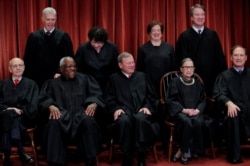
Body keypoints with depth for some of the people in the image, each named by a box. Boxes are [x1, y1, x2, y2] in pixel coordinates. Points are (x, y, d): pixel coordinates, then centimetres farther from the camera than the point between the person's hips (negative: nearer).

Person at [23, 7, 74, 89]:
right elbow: (28, 59, 5)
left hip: (58, 78, -1)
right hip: (38, 78, 2)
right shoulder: (33, 36, 5)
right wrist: (28, 79, 0)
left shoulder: (63, 36, -1)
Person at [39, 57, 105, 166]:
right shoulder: (52, 82, 20)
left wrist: (94, 104, -15)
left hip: (81, 112, 0)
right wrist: (51, 106, -17)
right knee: (54, 123, -36)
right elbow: (43, 98, 6)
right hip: (61, 113, 0)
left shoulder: (85, 79, 21)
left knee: (88, 121, -36)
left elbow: (97, 94, 9)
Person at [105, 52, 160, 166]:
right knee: (124, 120, -37)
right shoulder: (114, 78, 18)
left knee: (140, 119, -36)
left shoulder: (142, 76, 23)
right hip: (124, 111, -1)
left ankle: (141, 155, -27)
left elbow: (152, 96, 17)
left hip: (141, 111, 1)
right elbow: (109, 99, 10)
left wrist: (148, 107, -2)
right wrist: (116, 109, -10)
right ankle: (127, 156, -24)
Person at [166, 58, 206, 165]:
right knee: (187, 122, -36)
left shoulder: (198, 83, 16)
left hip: (195, 112, 3)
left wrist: (197, 110, -9)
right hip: (179, 112, -3)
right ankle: (185, 151, -19)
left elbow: (203, 100, 13)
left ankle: (182, 151, -17)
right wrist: (184, 110, -15)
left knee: (198, 122, -31)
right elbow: (170, 101, -3)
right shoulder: (175, 82, 3)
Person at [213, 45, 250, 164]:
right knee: (233, 116, -34)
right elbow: (218, 94, -2)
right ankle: (234, 156, -23)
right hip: (234, 108, -1)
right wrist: (229, 103, -23)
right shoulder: (224, 75, 11)